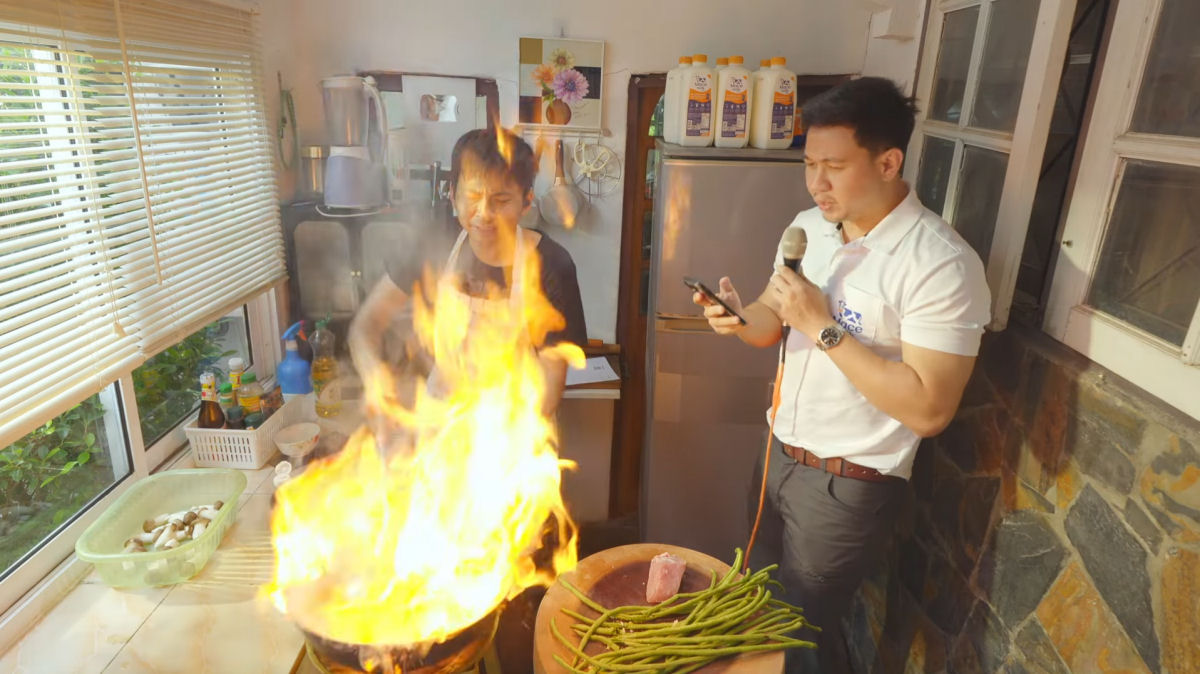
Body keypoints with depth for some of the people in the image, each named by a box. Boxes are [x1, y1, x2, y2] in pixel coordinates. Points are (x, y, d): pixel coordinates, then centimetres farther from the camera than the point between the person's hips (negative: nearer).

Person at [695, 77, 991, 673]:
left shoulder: (942, 265, -23)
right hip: (780, 452, 7)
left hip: (849, 484, -7)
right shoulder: (809, 227, 0)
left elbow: (930, 410, -26)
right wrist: (737, 316, -15)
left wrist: (824, 327, -28)